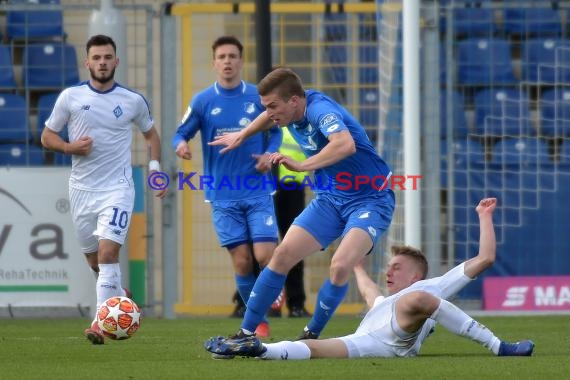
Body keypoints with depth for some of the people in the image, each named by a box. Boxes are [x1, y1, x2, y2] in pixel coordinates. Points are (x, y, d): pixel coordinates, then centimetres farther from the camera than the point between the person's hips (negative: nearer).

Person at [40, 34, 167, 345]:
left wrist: (155, 166, 4)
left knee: (108, 252, -20)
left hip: (117, 188, -2)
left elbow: (150, 133, 18)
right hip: (81, 188, 2)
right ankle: (121, 298, 40)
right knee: (94, 260, 11)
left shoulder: (133, 101, 1)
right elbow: (47, 136, 7)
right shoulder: (70, 97, 1)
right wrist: (69, 147, -12)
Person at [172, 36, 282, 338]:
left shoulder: (258, 97, 2)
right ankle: (259, 321, 12)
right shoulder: (202, 101, 1)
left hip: (258, 191, 0)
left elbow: (275, 132, 13)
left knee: (266, 256, -13)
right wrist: (180, 145, -17)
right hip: (223, 197, 0)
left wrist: (269, 153, -7)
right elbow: (181, 134, 6)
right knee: (241, 262, -4)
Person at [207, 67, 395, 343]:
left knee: (341, 265, -27)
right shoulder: (289, 110, 0)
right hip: (331, 198, 8)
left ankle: (312, 335, -5)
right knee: (283, 255, -2)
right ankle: (246, 332, 8)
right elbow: (271, 117, 28)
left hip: (370, 200, -8)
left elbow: (345, 144, -49)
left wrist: (302, 166, -50)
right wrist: (241, 136, 40)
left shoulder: (319, 110, -27)